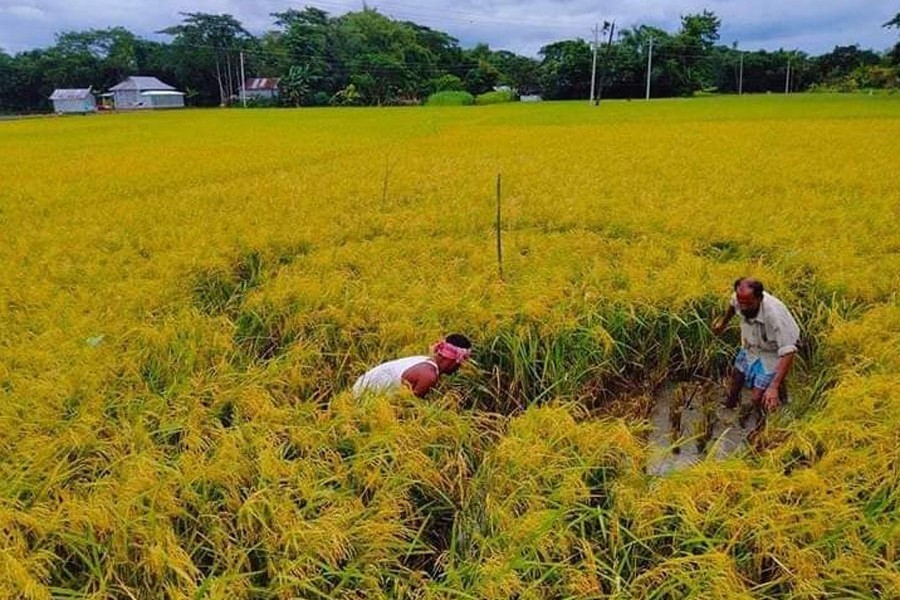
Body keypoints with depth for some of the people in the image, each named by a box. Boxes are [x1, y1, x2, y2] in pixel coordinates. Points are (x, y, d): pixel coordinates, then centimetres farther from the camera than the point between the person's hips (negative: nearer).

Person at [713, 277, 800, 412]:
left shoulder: (774, 315, -41)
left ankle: (780, 389, 21)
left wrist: (774, 387, -45)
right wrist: (723, 322, 22)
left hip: (774, 352, -5)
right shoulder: (740, 298, -24)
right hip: (751, 345, 5)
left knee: (759, 399, -10)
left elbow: (788, 353, -39)